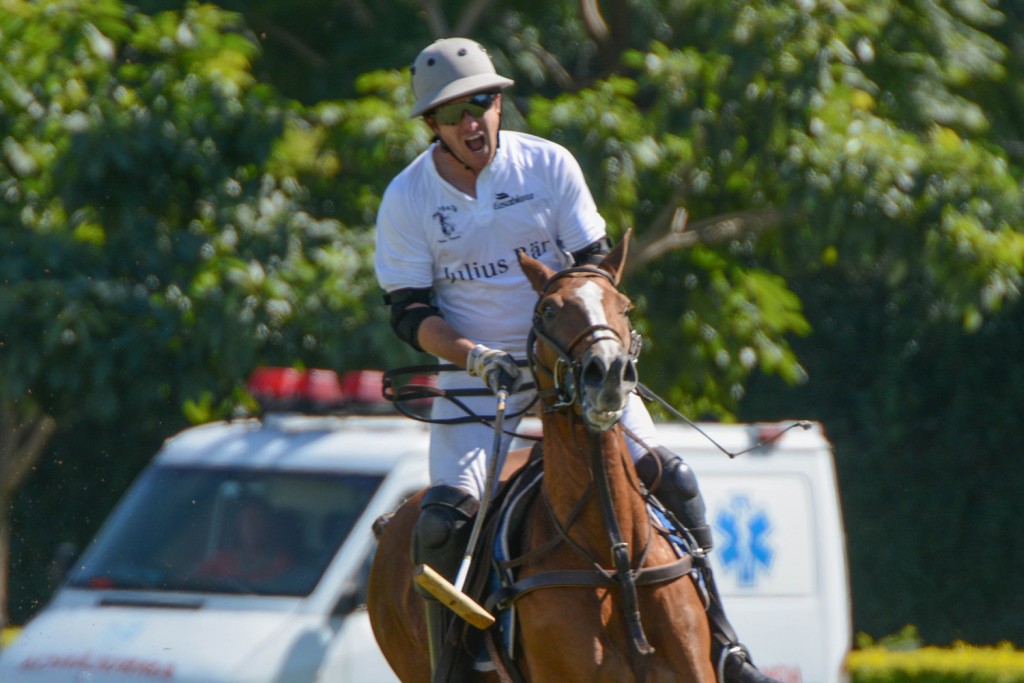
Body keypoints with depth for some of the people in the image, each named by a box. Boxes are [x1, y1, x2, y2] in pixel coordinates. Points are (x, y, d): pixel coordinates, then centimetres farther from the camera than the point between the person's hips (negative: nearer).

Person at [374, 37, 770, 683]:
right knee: (444, 520, -20)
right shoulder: (406, 200, -6)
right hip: (476, 369, -1)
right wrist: (475, 357, -21)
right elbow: (410, 312, -5)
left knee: (666, 475, -12)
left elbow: (592, 262, 2)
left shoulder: (549, 165, -4)